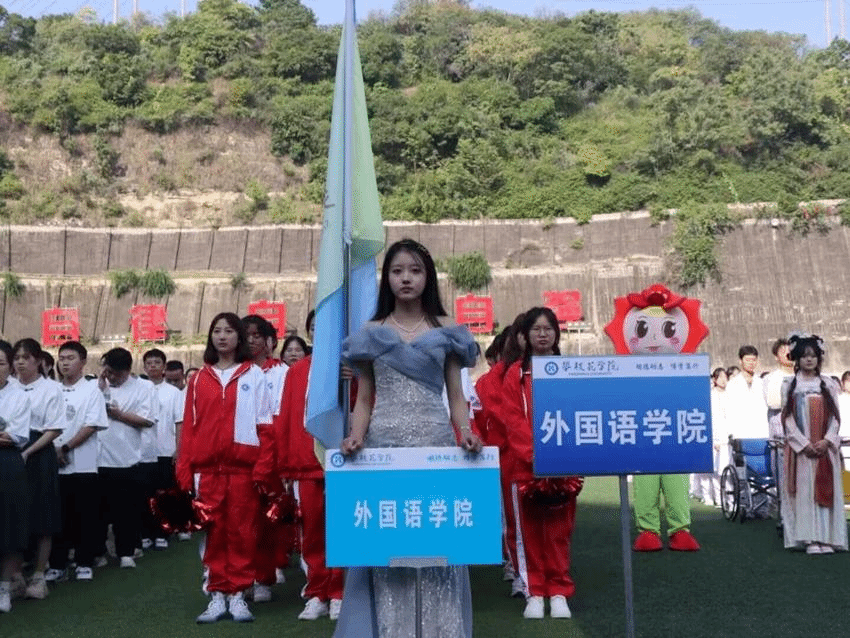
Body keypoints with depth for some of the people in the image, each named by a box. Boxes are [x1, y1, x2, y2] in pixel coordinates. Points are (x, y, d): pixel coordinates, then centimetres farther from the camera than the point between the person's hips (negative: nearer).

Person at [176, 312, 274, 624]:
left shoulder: (254, 375, 5)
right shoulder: (199, 379, 11)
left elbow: (265, 425, 1)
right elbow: (189, 426, 8)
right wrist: (184, 470, 1)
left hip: (244, 465, -2)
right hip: (207, 467, 2)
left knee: (242, 530, 2)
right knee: (214, 530, 5)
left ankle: (238, 594, 11)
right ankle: (218, 595, 13)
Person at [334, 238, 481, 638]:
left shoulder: (447, 331, 8)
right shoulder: (371, 333, 9)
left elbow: (456, 397, 9)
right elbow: (364, 400, 10)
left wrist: (466, 432, -9)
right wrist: (356, 436, -8)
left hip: (436, 442, 0)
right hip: (383, 443, 1)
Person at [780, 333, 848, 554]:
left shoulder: (829, 385, 8)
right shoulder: (790, 386, 5)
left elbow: (835, 417, 4)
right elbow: (788, 419, -1)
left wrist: (826, 441, -11)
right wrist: (804, 444, -12)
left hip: (825, 447, 1)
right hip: (800, 447, -1)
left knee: (825, 490, -1)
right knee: (804, 490, -4)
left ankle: (825, 538, 1)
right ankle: (810, 539, -2)